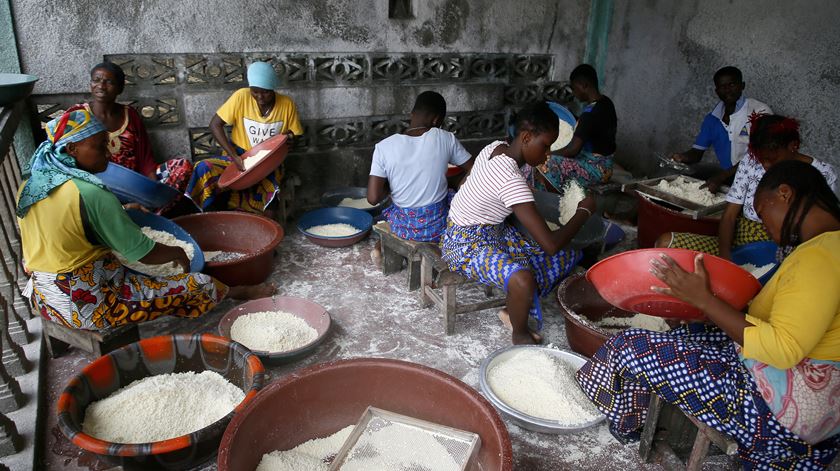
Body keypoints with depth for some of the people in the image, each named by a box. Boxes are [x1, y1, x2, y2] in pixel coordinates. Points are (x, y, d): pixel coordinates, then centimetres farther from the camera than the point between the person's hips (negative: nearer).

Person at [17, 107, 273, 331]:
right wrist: (179, 253, 1)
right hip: (90, 305, -10)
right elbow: (144, 253, -20)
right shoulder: (90, 194, -24)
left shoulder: (28, 186, 2)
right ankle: (241, 292, 24)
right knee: (201, 286, -5)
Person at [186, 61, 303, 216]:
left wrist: (289, 138, -19)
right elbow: (215, 124, -8)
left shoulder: (287, 105, -7)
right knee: (204, 169, -27)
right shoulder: (241, 97, -10)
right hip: (239, 158, 1)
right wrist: (234, 156, -19)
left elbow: (293, 134, 7)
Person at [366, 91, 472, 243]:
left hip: (404, 228, 2)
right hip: (439, 226, -1)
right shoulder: (446, 139, -12)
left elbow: (373, 198, -17)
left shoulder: (384, 147, -14)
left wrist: (389, 189, 4)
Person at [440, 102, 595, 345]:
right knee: (523, 280, -38)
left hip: (492, 231, 10)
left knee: (566, 257, 5)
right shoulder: (512, 180, -32)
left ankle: (514, 310, 18)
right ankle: (520, 335, -7)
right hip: (467, 244, -10)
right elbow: (551, 245, -33)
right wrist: (584, 211, -15)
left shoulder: (497, 147, -5)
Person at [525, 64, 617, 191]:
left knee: (544, 167, -20)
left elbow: (573, 150, -27)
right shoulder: (605, 102, 2)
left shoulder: (590, 114, -27)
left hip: (596, 169, -10)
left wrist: (547, 154, -14)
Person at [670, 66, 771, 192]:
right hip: (728, 181, 5)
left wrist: (722, 176, -22)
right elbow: (697, 152, 12)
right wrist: (682, 157, -11)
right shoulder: (712, 119, 11)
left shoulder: (760, 112, -7)